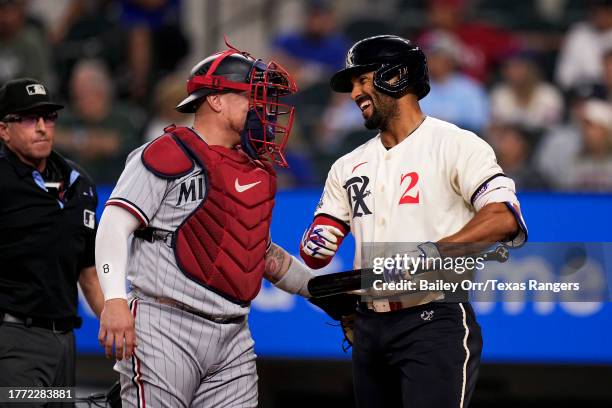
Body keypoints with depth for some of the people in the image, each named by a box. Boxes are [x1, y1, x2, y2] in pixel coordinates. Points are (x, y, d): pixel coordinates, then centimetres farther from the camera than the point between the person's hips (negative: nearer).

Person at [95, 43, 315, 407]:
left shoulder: (258, 171, 19)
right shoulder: (171, 155, -7)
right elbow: (115, 225, -14)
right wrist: (115, 300, -26)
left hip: (232, 337, 8)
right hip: (166, 329, -8)